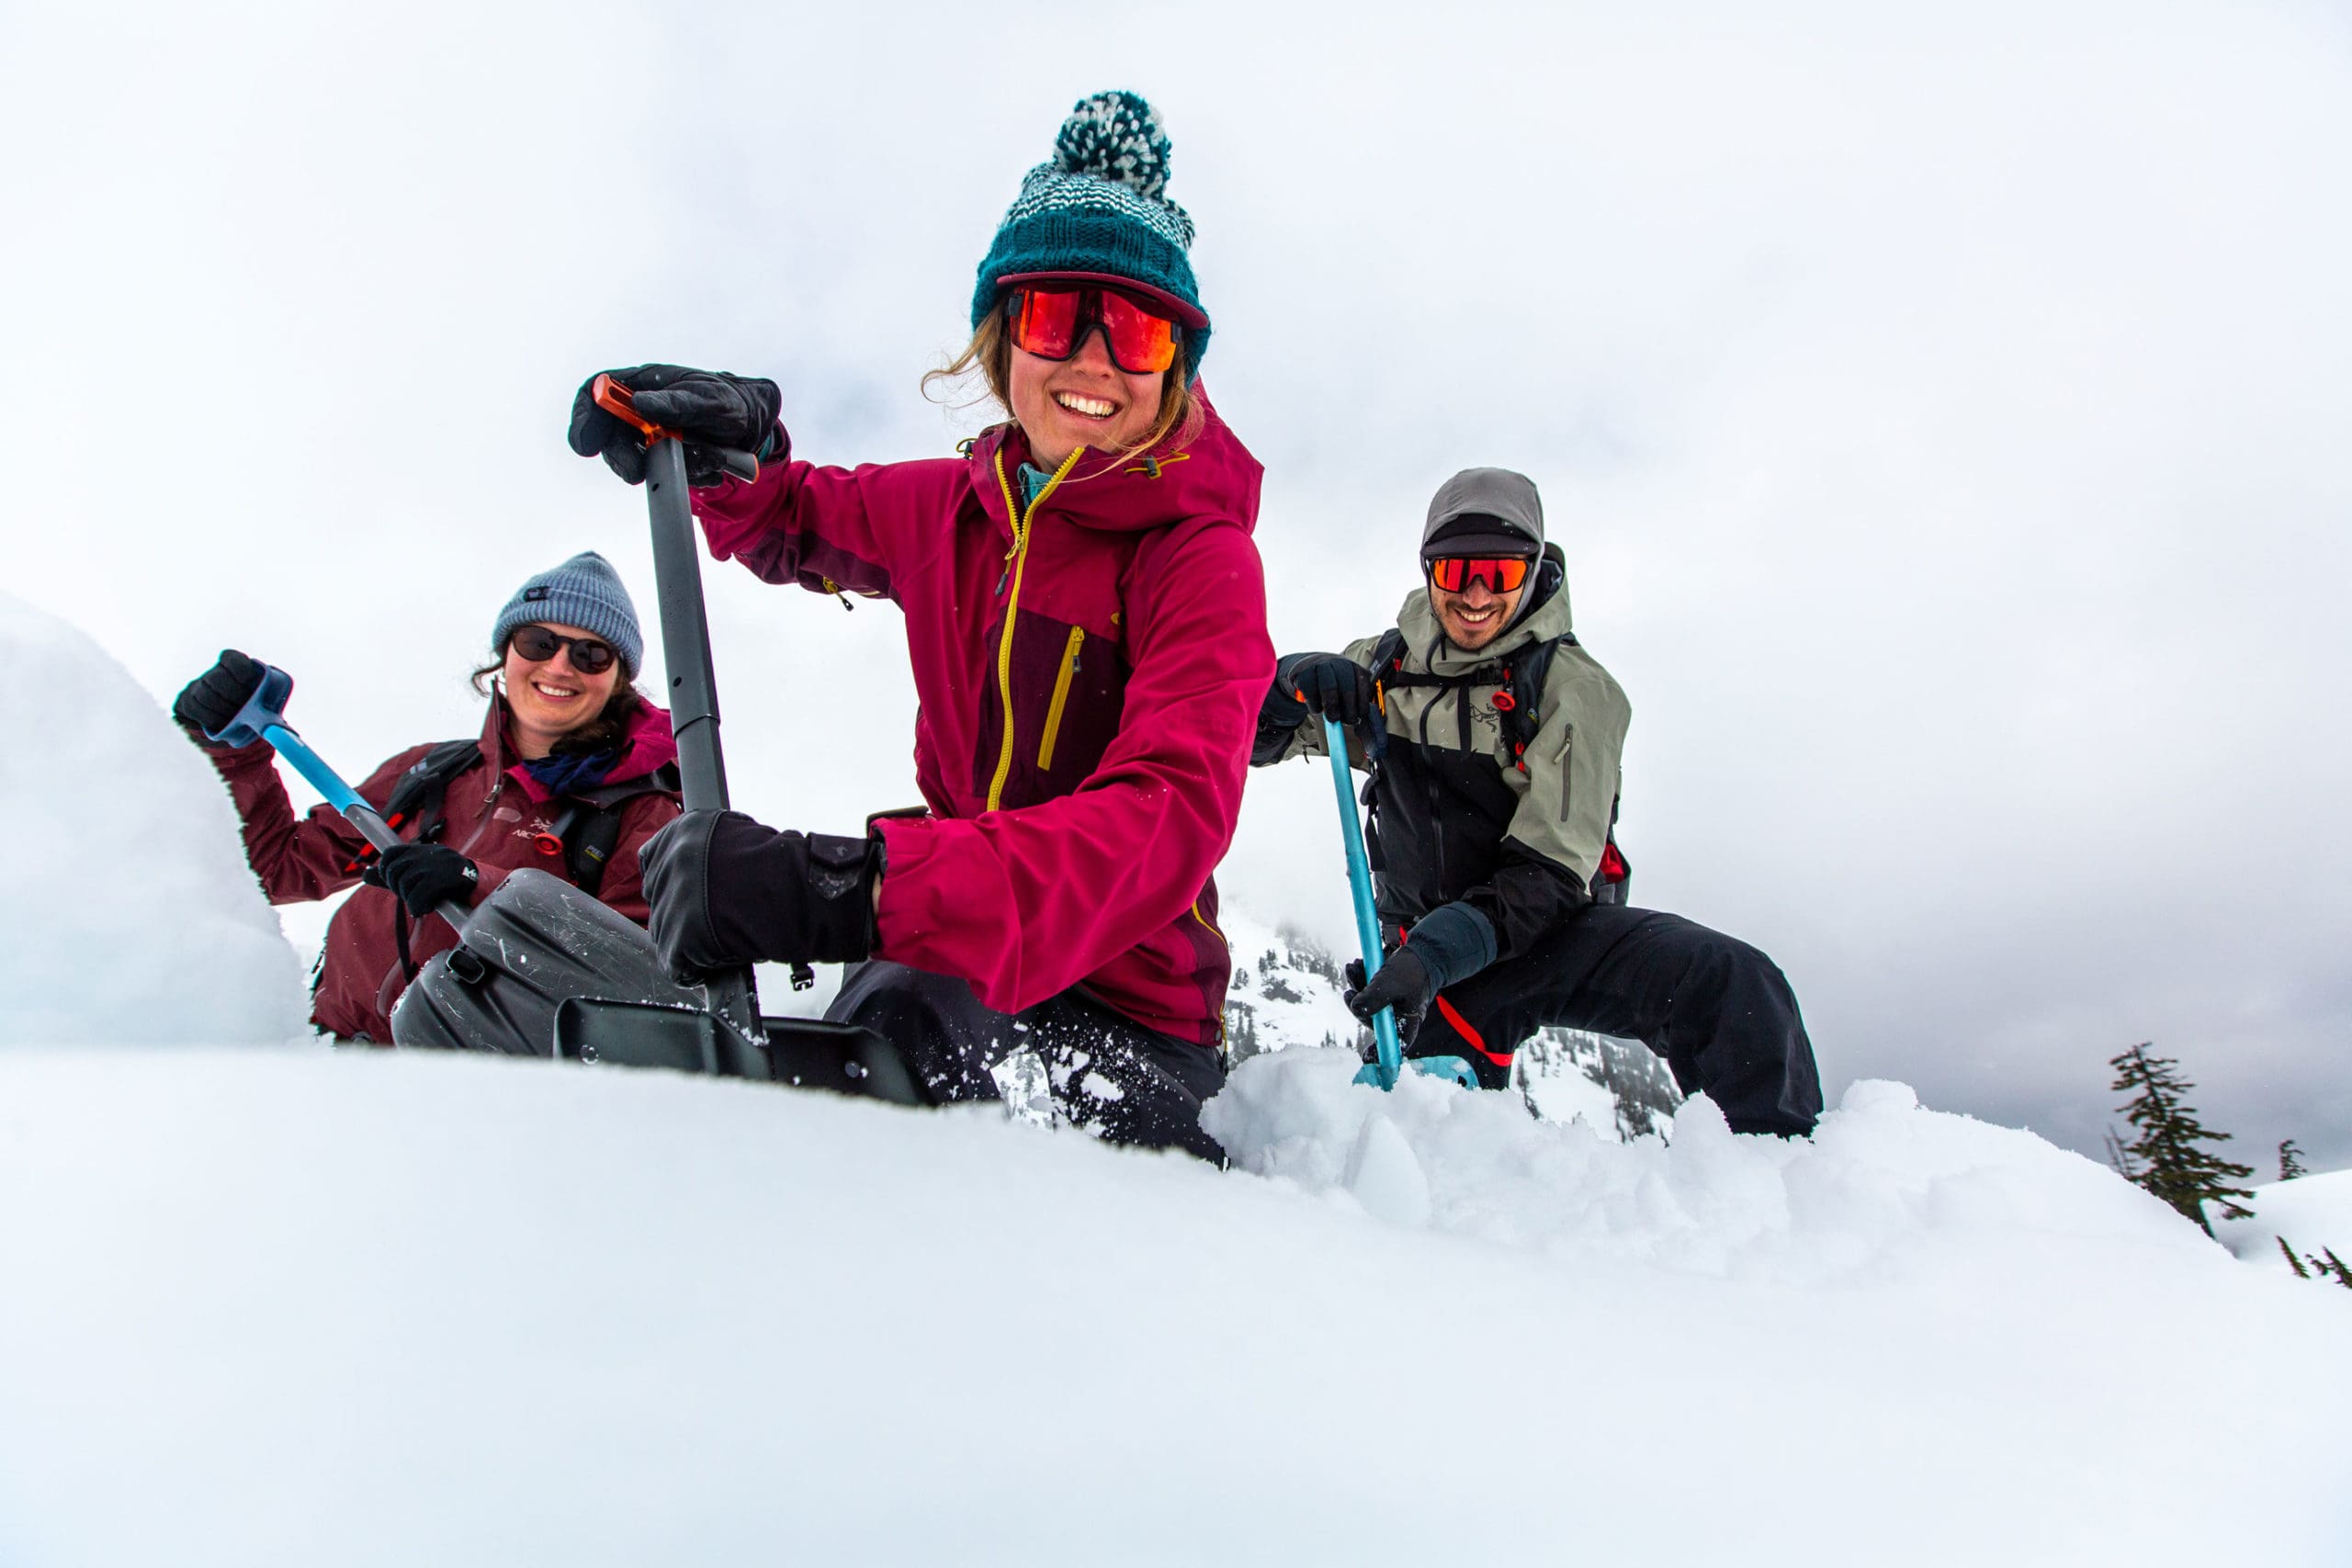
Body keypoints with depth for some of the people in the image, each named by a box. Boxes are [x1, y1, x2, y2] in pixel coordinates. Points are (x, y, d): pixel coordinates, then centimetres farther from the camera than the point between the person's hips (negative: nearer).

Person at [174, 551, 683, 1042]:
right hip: (334, 1039, 5)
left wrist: (479, 890, -24)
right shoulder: (427, 772, 13)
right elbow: (281, 866, 24)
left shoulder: (644, 819, -1)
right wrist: (232, 749, 12)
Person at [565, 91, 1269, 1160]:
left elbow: (1166, 824, -31)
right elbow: (798, 526, 25)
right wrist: (729, 456, -1)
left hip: (1118, 1006, -4)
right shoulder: (952, 508, 3)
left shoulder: (1201, 559, -15)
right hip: (947, 960, 5)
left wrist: (860, 893, -44)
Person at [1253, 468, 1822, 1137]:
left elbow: (1548, 873, -16)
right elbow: (1253, 734, 6)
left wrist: (1437, 954, -32)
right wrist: (1300, 680, -18)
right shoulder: (1385, 667, 2)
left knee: (1730, 984, -28)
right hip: (1433, 948, 3)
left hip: (1554, 927, -2)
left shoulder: (1574, 689, -10)